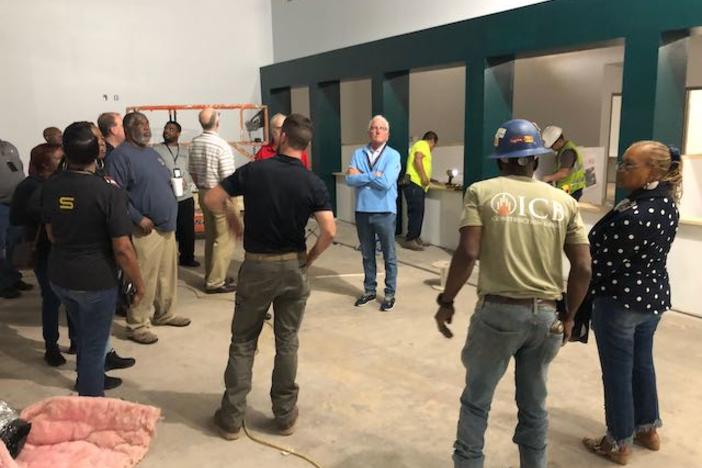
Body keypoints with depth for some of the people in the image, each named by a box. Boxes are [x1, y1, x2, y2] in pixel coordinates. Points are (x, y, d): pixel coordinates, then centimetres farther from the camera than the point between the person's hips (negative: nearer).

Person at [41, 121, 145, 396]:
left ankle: (89, 381, 49)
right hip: (96, 280, -6)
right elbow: (122, 249, -20)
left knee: (84, 334, 28)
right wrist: (139, 283, -8)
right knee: (94, 343, 11)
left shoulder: (50, 187, -3)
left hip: (59, 276, 6)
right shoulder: (108, 191, -22)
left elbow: (52, 235, 9)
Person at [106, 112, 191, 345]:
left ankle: (165, 314, 30)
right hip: (145, 229, -9)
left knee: (168, 275, 15)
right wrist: (138, 218, -22)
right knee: (143, 279, -4)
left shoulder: (152, 153, 18)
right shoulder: (120, 155, -11)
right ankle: (137, 325, 7)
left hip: (167, 226, 9)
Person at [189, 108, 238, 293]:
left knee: (210, 236, 17)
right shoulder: (221, 145, -18)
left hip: (203, 193, 8)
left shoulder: (194, 143, 3)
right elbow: (228, 178, -18)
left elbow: (193, 172, 11)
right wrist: (231, 199, -7)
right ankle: (215, 282, 2)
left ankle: (211, 276, 26)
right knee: (224, 239, 0)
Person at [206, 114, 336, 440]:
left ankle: (231, 418, 17)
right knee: (287, 342, 13)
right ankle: (285, 414, 22)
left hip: (257, 266, -1)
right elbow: (329, 231, -15)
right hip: (294, 267, 1)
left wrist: (230, 216, 14)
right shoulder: (313, 183, -7)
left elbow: (211, 199, -6)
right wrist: (309, 260, 1)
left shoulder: (253, 171, -8)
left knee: (243, 342, 12)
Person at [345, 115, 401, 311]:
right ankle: (369, 290, 30)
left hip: (385, 212, -3)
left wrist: (361, 175, -10)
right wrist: (373, 176, -17)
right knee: (367, 255, 16)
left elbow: (386, 182, -20)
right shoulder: (358, 154, 3)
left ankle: (390, 293, 20)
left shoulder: (393, 155, -6)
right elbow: (349, 179, -10)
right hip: (362, 211, 3)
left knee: (389, 256, 8)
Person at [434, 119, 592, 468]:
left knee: (476, 400, 13)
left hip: (498, 311, -3)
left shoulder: (481, 192, -3)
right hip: (546, 315, 4)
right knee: (534, 405, 20)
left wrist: (446, 302, -4)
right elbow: (583, 268, 1)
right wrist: (568, 316, 15)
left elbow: (468, 253, -15)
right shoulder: (564, 201, 5)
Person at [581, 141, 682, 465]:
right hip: (654, 295, 9)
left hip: (620, 300, -8)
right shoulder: (667, 204, 0)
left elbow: (601, 261, -19)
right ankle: (648, 430, 40)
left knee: (617, 372, 7)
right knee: (642, 362, 23)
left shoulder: (631, 216, -28)